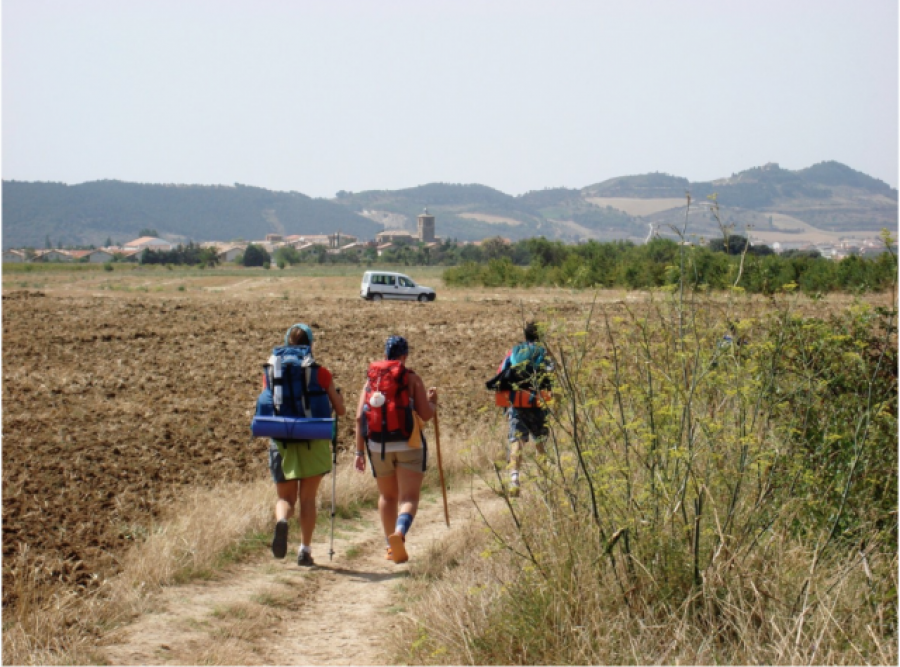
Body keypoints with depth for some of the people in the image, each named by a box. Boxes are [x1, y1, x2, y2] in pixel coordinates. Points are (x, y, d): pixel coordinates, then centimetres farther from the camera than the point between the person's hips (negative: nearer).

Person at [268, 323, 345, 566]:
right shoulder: (321, 373, -3)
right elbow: (340, 410, 1)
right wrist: (336, 396, 22)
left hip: (282, 443, 1)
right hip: (313, 444, -1)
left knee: (285, 498, 11)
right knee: (307, 498, 11)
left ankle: (281, 521, -22)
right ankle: (305, 550, 8)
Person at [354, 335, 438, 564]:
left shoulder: (371, 380, 7)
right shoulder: (412, 379, -2)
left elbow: (360, 418, 0)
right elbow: (425, 415, -7)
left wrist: (360, 451, 3)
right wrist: (433, 401, 14)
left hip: (378, 446, 3)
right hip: (408, 445, -3)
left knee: (387, 496, 20)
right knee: (409, 498, -5)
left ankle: (391, 547, 23)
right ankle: (399, 533, -32)